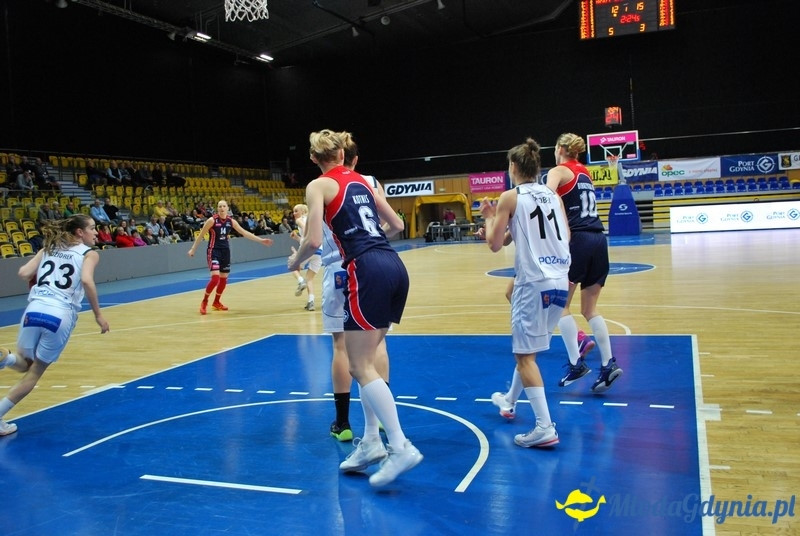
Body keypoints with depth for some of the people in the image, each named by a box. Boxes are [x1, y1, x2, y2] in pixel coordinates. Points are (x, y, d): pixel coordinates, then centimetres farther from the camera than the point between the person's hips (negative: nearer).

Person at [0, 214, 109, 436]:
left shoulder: (48, 249, 20)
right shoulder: (89, 254, 7)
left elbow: (23, 273, 7)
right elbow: (86, 280, -12)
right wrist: (98, 314, -7)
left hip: (35, 310, 3)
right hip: (61, 315, -3)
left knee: (24, 363, 25)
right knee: (34, 371, 15)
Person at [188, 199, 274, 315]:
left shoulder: (231, 221, 2)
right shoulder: (212, 220, -11)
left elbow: (244, 233, 6)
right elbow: (201, 235, -5)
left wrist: (261, 240, 4)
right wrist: (193, 249, -4)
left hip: (225, 250, 6)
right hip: (214, 250, -6)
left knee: (224, 279, 11)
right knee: (215, 277, -18)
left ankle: (216, 303, 28)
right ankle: (204, 302, 0)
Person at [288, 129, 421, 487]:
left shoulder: (318, 186, 2)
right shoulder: (362, 181, 21)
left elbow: (314, 241, -8)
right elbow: (397, 225, 26)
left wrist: (296, 261, 12)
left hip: (367, 272, -7)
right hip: (396, 268, 7)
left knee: (361, 367, -3)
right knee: (366, 360, 16)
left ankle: (400, 447, -9)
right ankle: (371, 441, 20)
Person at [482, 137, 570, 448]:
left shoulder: (510, 197, -4)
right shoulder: (553, 195, 12)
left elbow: (495, 244, -4)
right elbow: (566, 236, 18)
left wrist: (489, 217, 14)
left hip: (534, 282, -7)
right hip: (559, 281, 7)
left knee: (525, 354, -1)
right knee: (526, 347, 23)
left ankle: (545, 428, -6)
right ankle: (510, 401, 40)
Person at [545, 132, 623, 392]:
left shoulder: (559, 171, 2)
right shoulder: (585, 172, 21)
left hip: (577, 240, -6)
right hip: (599, 239, 6)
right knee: (590, 308, 12)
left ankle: (576, 363, -3)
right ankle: (608, 363, 3)